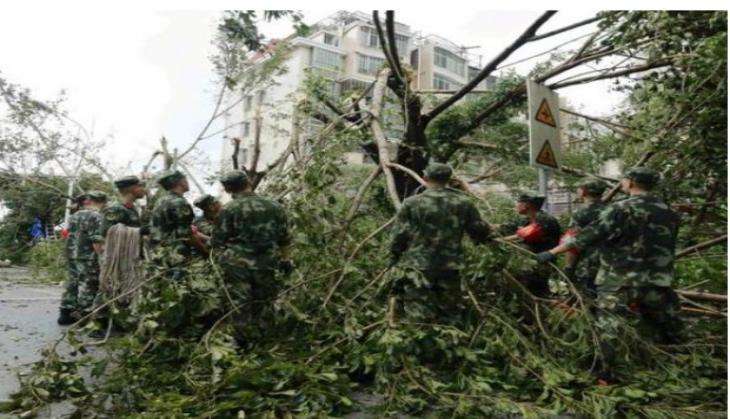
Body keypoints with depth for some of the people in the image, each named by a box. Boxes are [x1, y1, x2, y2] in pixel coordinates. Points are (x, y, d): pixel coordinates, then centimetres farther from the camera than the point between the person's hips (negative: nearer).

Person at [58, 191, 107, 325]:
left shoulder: (74, 216, 11)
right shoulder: (96, 217, -14)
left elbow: (71, 237, 17)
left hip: (72, 256, 8)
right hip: (89, 259, -8)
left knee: (72, 284, 17)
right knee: (88, 287, 0)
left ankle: (65, 313, 25)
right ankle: (84, 316, 5)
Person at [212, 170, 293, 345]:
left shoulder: (229, 209, -8)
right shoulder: (274, 206, 3)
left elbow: (218, 240, -4)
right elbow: (284, 238, 9)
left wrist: (219, 257, 16)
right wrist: (285, 259, 21)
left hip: (237, 264, -3)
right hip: (266, 264, 3)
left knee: (240, 304, 10)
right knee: (265, 301, 19)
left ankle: (245, 342, 19)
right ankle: (261, 335, 29)